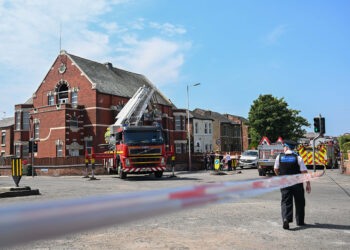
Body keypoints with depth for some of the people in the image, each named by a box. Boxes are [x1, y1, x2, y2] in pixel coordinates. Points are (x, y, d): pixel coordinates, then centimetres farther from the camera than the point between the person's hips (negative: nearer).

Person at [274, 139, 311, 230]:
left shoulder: (279, 157, -1)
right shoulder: (298, 158, -5)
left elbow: (275, 169, 9)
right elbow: (304, 172, -10)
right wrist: (308, 184, -5)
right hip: (297, 184, 0)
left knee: (286, 201, 0)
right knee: (299, 202, 15)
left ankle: (286, 218, -21)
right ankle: (300, 221, 23)